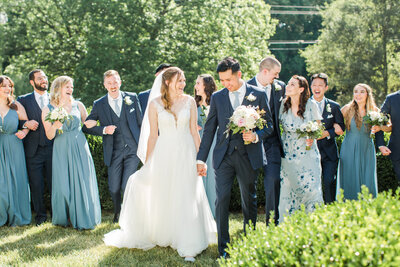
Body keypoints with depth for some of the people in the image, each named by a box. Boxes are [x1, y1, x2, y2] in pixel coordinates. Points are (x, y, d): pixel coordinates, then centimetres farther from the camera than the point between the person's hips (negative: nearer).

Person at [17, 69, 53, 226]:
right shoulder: (23, 100, 7)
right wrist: (26, 124, -14)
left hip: (53, 148, 1)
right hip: (33, 150, 0)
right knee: (36, 185, 4)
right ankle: (40, 215, 18)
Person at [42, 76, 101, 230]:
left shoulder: (78, 105, 6)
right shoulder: (48, 110, 1)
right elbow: (49, 136, -1)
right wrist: (55, 126, -19)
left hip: (79, 148, 1)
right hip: (61, 151, -1)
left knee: (82, 182, 0)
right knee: (63, 185, 0)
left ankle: (82, 218, 11)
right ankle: (65, 218, 15)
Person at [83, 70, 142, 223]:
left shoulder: (132, 98, 3)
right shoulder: (99, 105, 2)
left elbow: (141, 122, 8)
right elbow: (86, 127, 3)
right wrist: (104, 130, -13)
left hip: (133, 149, -1)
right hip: (113, 152, 1)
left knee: (127, 186, -10)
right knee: (114, 189, 5)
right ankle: (117, 212, 36)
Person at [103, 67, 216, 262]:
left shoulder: (189, 101, 3)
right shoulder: (155, 104, -2)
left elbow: (194, 131, 6)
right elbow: (153, 135, 2)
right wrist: (147, 163, 3)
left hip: (186, 154, 1)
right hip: (164, 154, 0)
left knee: (186, 200, -2)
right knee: (163, 199, 9)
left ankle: (187, 247, 1)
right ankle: (163, 237, 30)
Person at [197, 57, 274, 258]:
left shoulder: (258, 95, 2)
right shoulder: (217, 97, 7)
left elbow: (269, 126, 6)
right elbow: (209, 129, 8)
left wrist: (256, 136, -16)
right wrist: (201, 159, 4)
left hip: (248, 156, -1)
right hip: (223, 156, 1)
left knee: (249, 200, 8)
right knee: (221, 199, -7)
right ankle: (223, 247, 2)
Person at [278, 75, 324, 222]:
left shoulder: (311, 105, -3)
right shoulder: (283, 105, 1)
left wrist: (312, 138, -13)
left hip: (308, 153, -1)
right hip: (289, 154, 1)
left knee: (310, 187, -7)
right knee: (288, 189, 0)